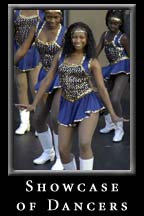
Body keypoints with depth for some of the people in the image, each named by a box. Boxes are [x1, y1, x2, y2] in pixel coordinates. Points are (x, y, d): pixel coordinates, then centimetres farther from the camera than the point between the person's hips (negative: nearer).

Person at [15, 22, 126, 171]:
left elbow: (102, 88, 0)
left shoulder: (92, 61, -2)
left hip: (87, 104, -3)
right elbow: (47, 80, 7)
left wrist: (112, 114, -2)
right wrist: (34, 103, 4)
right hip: (66, 106, 3)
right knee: (63, 150, 3)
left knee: (84, 144, -20)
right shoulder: (60, 55, 4)